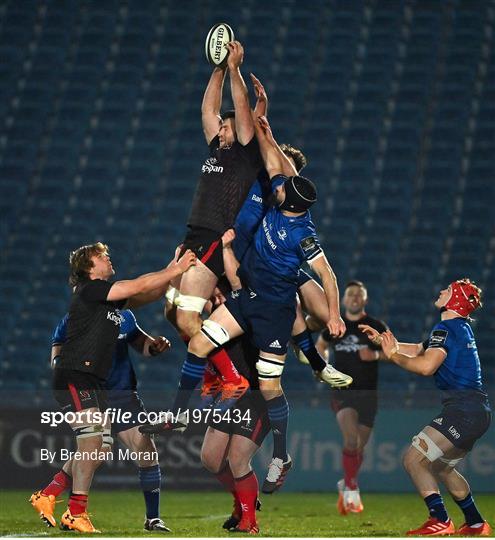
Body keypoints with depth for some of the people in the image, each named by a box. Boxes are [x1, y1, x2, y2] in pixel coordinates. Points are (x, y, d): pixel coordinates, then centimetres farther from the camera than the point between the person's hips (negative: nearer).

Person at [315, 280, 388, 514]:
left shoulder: (376, 327, 0)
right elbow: (321, 345, 24)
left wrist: (376, 355, -16)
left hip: (368, 392, 1)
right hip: (342, 391, -1)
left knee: (359, 446, 9)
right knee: (350, 439, -23)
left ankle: (346, 485, 34)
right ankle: (352, 491, -16)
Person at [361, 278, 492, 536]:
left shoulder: (446, 328, -11)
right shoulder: (461, 328, 20)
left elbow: (426, 365, -23)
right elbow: (419, 350, 30)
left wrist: (393, 354, -10)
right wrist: (384, 339, 26)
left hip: (463, 408, -10)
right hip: (479, 411, 10)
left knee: (414, 459, -12)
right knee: (442, 467, 24)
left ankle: (440, 521, -17)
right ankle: (476, 524, 28)